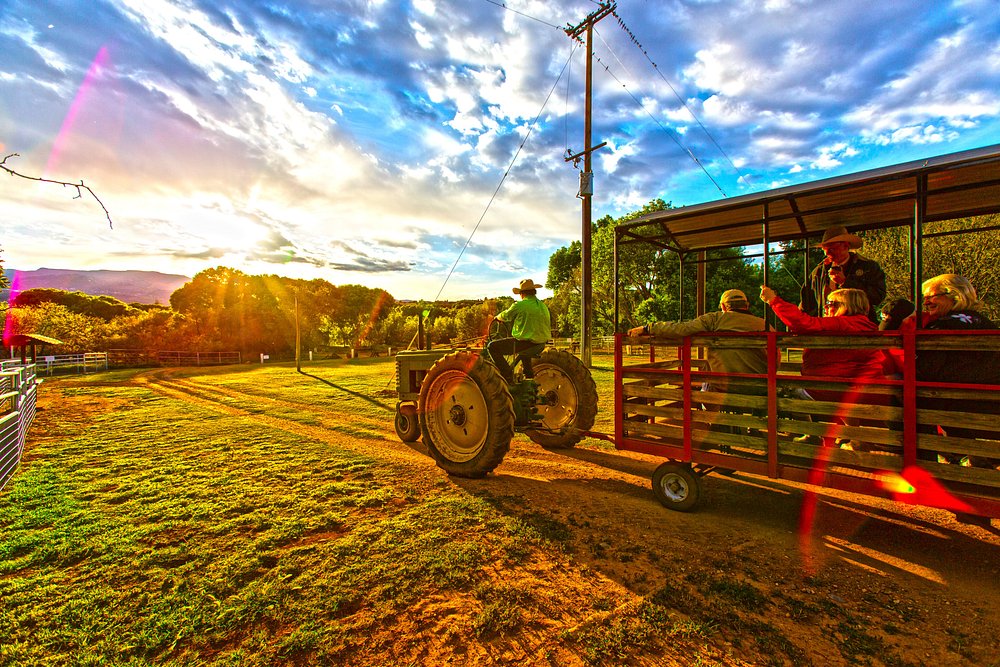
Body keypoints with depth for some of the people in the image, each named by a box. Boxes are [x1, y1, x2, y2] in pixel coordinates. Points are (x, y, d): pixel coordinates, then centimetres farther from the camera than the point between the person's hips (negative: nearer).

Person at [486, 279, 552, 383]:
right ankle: (529, 375, 43)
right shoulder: (543, 306, 10)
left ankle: (507, 375, -5)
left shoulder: (520, 305, -12)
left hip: (525, 342, -8)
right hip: (541, 343, 8)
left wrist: (497, 317, 26)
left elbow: (504, 316, 3)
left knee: (491, 347, -1)